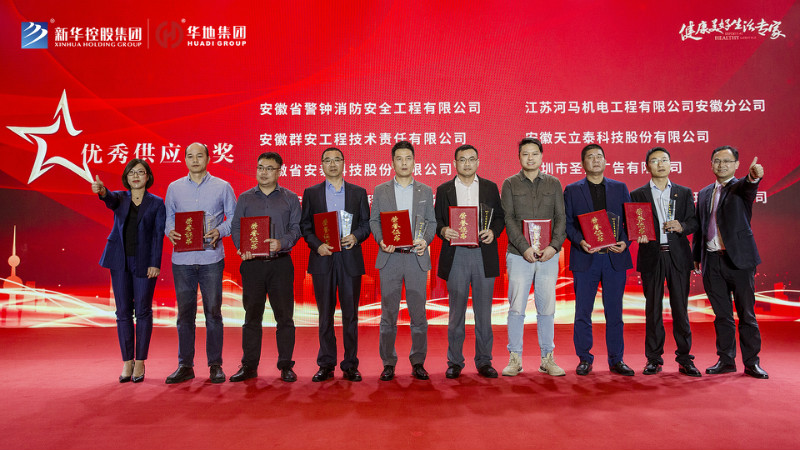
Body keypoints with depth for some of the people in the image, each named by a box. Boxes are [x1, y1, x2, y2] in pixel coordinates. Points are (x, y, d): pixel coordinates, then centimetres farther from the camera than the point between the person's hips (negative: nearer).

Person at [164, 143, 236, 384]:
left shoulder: (222, 187, 6)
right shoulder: (174, 188, 12)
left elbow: (234, 217, 6)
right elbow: (169, 217, 15)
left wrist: (219, 231, -12)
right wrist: (170, 232, -6)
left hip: (211, 258, -2)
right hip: (182, 258, 2)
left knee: (213, 311, 2)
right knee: (185, 312, 6)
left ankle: (215, 365, 13)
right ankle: (185, 366, 17)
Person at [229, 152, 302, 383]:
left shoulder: (290, 198, 9)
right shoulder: (245, 198, 13)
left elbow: (296, 228, 2)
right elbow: (235, 227, 8)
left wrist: (281, 243, -17)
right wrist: (242, 248, -12)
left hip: (280, 262, -1)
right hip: (252, 263, 1)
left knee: (284, 316, 1)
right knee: (252, 315, 6)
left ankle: (286, 366, 11)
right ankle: (249, 366, 16)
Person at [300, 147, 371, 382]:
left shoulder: (359, 192, 10)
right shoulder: (311, 193, 9)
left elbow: (366, 223, 8)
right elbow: (305, 226, 6)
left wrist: (356, 237, -12)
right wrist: (317, 245, -10)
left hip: (350, 259, 0)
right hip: (322, 259, 0)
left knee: (350, 314, 4)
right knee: (325, 314, 6)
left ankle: (350, 365, 14)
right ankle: (326, 365, 16)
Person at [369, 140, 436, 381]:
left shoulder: (426, 191, 11)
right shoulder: (380, 190, 9)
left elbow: (431, 222, 10)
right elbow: (374, 221, 8)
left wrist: (425, 240, -9)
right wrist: (381, 240, -10)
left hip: (416, 257, 1)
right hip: (390, 257, 0)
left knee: (418, 312, 3)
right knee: (388, 313, 4)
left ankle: (418, 363, 16)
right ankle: (388, 363, 15)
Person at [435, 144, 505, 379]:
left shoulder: (490, 188, 11)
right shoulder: (443, 190, 9)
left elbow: (499, 217, 10)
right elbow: (436, 221, 7)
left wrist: (493, 232, -10)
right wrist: (443, 230, -14)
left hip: (484, 255, 1)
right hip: (456, 256, 0)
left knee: (484, 311, 5)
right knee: (456, 311, 5)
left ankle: (484, 361, 17)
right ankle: (455, 362, 16)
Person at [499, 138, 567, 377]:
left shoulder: (553, 183, 11)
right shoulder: (510, 184, 6)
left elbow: (561, 218, 6)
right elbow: (509, 219, -3)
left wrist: (554, 245, -9)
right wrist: (525, 247, -14)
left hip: (549, 255, 2)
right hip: (519, 255, -2)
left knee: (547, 307, 6)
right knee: (517, 307, -1)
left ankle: (548, 359, 17)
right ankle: (515, 358, 10)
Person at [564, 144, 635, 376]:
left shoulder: (620, 188, 13)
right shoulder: (572, 190, 8)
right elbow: (567, 222, 3)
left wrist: (625, 241, -8)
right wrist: (579, 241, -15)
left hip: (615, 257, 1)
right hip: (585, 257, -1)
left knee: (614, 311, 6)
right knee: (583, 312, 3)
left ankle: (616, 359, 17)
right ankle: (585, 359, 14)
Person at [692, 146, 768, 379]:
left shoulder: (741, 187, 1)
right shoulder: (704, 193, 15)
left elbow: (749, 187, -25)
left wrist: (754, 176, -48)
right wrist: (696, 256, 12)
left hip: (739, 259, -4)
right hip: (712, 262, 4)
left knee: (746, 314, 4)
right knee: (722, 314, 10)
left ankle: (751, 362, 14)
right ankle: (726, 360, 20)